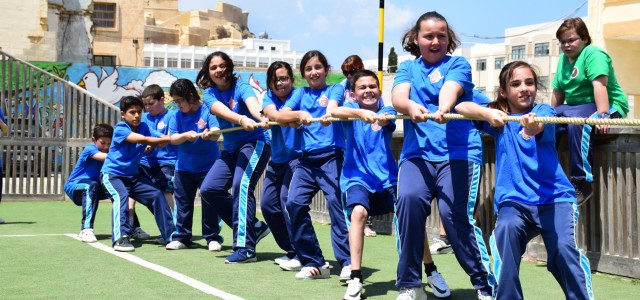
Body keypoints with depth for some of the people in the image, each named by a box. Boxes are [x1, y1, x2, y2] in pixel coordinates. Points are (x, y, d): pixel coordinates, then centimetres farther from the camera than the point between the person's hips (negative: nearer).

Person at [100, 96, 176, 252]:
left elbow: (160, 139, -17)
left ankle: (171, 234, 5)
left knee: (157, 195, -2)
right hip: (112, 174, -6)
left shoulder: (143, 126, 0)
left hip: (132, 176, 6)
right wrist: (170, 139, -38)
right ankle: (120, 239, -36)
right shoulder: (120, 129, -17)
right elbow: (144, 140, -30)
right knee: (121, 196, -31)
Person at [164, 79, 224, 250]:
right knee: (182, 202, 7)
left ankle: (213, 238, 8)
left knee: (209, 202, -3)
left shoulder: (207, 112, -10)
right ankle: (182, 238, 16)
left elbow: (216, 134, -23)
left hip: (208, 166, -4)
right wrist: (185, 135, -28)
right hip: (184, 167, 4)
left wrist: (209, 134, -46)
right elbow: (173, 139, -8)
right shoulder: (177, 116, 1)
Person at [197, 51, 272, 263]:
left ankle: (245, 248, -28)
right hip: (230, 149, 7)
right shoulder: (209, 94, 0)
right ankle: (254, 227, 8)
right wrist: (242, 120, -45)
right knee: (209, 188, -3)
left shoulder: (241, 87, -11)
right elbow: (222, 111, -23)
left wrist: (260, 118, -58)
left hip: (255, 142, -6)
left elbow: (253, 104, -33)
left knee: (241, 184, -26)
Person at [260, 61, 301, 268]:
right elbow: (271, 113, -20)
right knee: (268, 203, 3)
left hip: (297, 156, -6)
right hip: (277, 159, 6)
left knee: (287, 198, -21)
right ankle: (291, 251, 16)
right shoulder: (269, 97, 2)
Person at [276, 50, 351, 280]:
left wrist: (329, 113, -41)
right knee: (294, 203, -9)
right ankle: (313, 262, 0)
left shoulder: (335, 89, 6)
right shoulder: (301, 93, 15)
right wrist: (299, 114, -20)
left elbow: (333, 104, -18)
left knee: (336, 202, -18)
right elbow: (280, 116, 1)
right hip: (307, 159, 4)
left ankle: (347, 261, -16)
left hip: (331, 156, -4)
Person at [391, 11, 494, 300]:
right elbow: (398, 96, -4)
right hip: (417, 152, 2)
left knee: (455, 214, -19)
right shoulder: (407, 68, 17)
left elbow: (450, 89, -14)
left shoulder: (458, 65, 10)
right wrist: (410, 106, -30)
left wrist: (444, 107, -38)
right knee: (408, 199, -25)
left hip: (459, 151, -2)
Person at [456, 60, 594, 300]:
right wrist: (488, 113, -28)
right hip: (514, 199, 1)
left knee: (564, 248, -24)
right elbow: (461, 106, -7)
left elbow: (540, 125, -22)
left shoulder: (543, 110, 4)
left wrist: (532, 126, -47)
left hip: (554, 196, -1)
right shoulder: (499, 116, 10)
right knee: (506, 229, -30)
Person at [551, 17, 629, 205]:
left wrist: (603, 114, -36)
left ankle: (582, 183, -37)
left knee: (576, 120, -37)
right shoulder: (564, 59, 13)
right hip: (575, 107, 8)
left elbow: (599, 85, -25)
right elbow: (558, 91, 16)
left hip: (609, 106, -8)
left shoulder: (593, 54, -12)